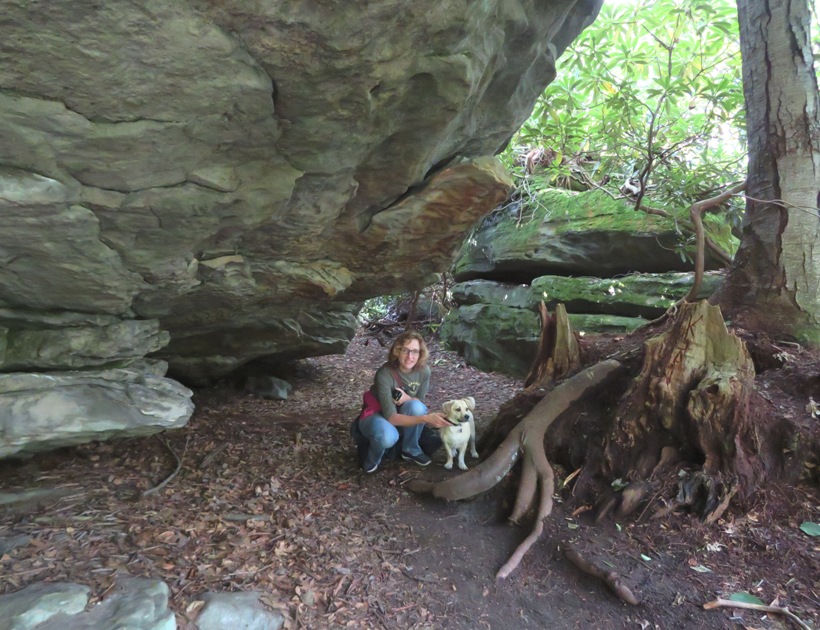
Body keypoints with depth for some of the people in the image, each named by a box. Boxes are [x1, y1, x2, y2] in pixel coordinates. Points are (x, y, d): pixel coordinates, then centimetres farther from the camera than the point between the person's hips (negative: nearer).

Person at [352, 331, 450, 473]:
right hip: (374, 415, -4)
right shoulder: (385, 374, -33)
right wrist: (426, 418, -48)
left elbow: (420, 402, -6)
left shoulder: (423, 371, -18)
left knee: (416, 406, -30)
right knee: (388, 436, -38)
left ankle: (410, 450, -3)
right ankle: (371, 460, -2)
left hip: (401, 415, 5)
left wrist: (407, 398, -31)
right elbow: (391, 417, -36)